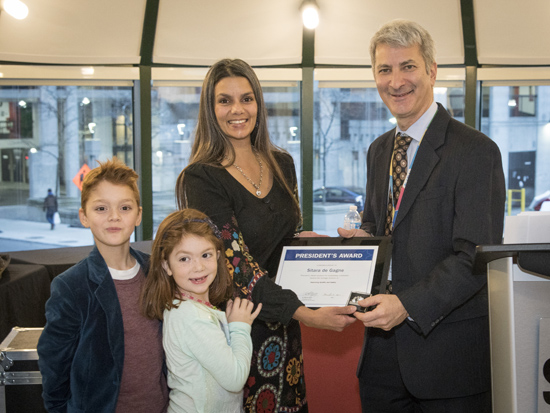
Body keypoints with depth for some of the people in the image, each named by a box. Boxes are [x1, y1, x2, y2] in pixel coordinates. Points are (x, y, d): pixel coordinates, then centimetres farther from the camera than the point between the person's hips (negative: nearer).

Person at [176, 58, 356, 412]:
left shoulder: (282, 164, 5)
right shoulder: (202, 178, -14)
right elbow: (237, 265, -20)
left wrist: (311, 239, -6)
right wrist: (306, 314, -27)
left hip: (283, 325, 6)